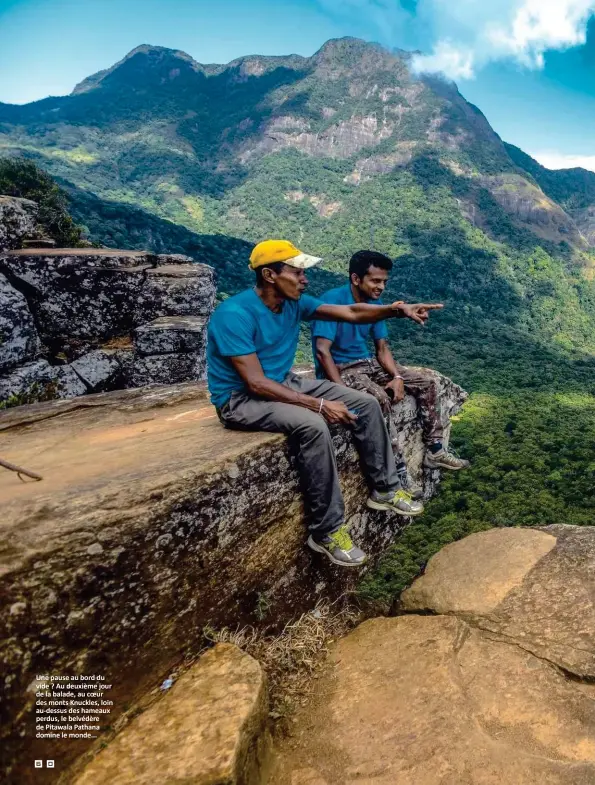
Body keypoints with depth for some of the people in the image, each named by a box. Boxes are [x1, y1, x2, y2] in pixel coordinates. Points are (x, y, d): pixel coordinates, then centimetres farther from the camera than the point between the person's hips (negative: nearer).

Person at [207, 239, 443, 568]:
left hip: (285, 383, 8)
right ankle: (326, 531, -19)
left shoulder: (294, 302, -1)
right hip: (241, 398, -8)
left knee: (366, 403, 0)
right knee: (312, 424, -35)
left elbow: (351, 312, 1)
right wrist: (319, 404, -30)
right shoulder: (235, 315, -24)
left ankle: (385, 489, 15)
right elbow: (256, 383, -28)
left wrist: (397, 310, -16)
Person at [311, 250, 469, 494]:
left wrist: (397, 377, -11)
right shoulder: (332, 300, -21)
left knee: (426, 381, 2)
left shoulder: (375, 303, 3)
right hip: (340, 369, -8)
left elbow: (382, 347, 7)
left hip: (367, 363, 8)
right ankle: (398, 471, -27)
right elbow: (322, 350, -26)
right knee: (379, 398, -35)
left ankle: (434, 450, 10)